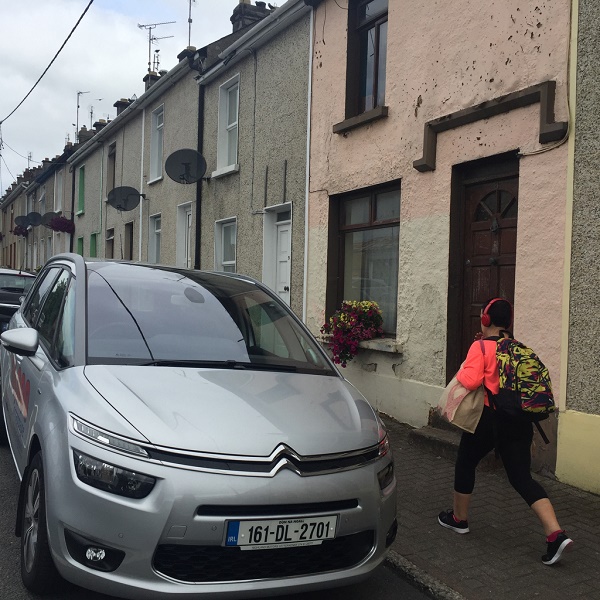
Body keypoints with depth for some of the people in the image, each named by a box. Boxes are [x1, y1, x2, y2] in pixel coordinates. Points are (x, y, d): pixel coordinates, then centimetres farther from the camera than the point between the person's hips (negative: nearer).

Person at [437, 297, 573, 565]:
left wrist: (461, 371, -3)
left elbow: (470, 381, -23)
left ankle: (459, 518, 33)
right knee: (522, 476, 5)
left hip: (489, 418, -5)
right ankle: (556, 533, -9)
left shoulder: (481, 347, -11)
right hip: (519, 420, 5)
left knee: (465, 464, 17)